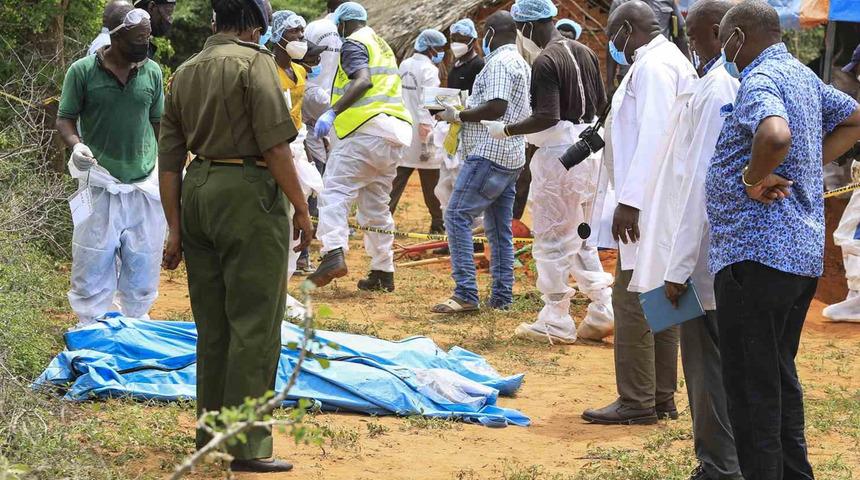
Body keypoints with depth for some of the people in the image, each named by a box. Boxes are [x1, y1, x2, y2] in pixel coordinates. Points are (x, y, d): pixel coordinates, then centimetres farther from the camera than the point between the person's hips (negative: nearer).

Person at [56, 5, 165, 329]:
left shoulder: (152, 72, 4)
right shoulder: (82, 71, -5)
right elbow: (64, 119, 0)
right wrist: (76, 144, -20)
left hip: (146, 186, 3)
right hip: (100, 186, -3)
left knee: (143, 265, 9)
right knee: (93, 264, 0)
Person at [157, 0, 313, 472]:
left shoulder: (184, 72, 14)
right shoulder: (254, 61, -6)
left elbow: (168, 161, 13)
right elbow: (275, 144, -14)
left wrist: (175, 228, 15)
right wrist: (301, 207, -7)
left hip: (196, 193, 7)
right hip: (248, 191, -7)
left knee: (211, 323, 16)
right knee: (254, 325, -3)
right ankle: (248, 445, -3)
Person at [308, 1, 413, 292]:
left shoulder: (354, 44, -1)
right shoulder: (382, 46, 27)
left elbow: (363, 80, -18)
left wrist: (332, 112, -23)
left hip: (367, 128, -9)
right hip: (397, 134, 9)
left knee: (335, 191, -12)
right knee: (377, 205, 14)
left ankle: (334, 254, -31)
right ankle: (383, 272, 14)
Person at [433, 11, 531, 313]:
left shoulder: (499, 62, -12)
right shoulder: (520, 63, 20)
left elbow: (496, 107, -22)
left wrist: (458, 116, -11)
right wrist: (465, 114, 20)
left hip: (489, 155, -10)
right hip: (511, 157, 10)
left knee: (457, 217, -11)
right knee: (499, 228, 11)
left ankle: (466, 294, -16)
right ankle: (501, 297, 11)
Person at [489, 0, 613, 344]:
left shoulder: (545, 62, -17)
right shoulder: (584, 52, 8)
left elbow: (547, 117, -23)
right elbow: (601, 103, 14)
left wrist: (507, 131, -12)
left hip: (557, 153, -8)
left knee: (551, 239, 1)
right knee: (580, 235, 18)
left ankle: (556, 323, 5)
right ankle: (602, 311, 14)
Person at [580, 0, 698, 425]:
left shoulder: (653, 65, -13)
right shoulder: (674, 61, 18)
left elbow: (654, 136, -22)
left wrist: (630, 201, -24)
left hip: (649, 204, -10)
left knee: (632, 300, -7)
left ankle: (637, 401, -4)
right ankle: (662, 397, 18)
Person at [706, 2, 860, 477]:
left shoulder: (760, 81, -15)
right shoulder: (802, 75, 15)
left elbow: (776, 135, -36)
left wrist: (754, 177, -18)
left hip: (757, 255, -10)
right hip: (803, 254, 10)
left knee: (750, 384, -4)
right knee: (779, 376, 20)